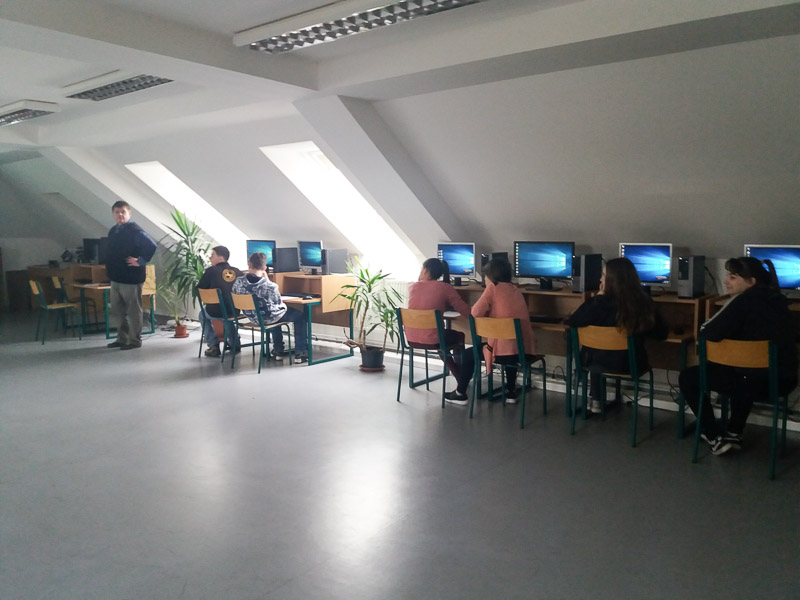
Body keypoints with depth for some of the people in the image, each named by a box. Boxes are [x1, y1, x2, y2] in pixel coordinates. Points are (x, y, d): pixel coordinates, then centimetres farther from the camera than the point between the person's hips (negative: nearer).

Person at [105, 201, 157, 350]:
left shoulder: (135, 230, -13)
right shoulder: (113, 231, 13)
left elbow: (151, 246, -23)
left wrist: (140, 262, -19)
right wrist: (110, 268, 16)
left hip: (131, 278, -9)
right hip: (115, 277, 9)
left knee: (133, 311, 1)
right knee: (117, 312, 15)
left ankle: (135, 340, 10)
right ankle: (122, 338, 26)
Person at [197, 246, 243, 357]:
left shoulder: (211, 271, -10)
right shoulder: (237, 272, -1)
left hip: (216, 313, -3)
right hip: (235, 312, 4)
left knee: (203, 313, 30)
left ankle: (213, 346, 19)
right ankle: (234, 343, 39)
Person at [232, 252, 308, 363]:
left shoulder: (238, 282, -19)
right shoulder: (270, 286, -31)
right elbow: (279, 303, -15)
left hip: (252, 317, 6)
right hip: (269, 318, -6)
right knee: (301, 316, 18)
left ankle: (278, 350, 43)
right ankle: (300, 353, 16)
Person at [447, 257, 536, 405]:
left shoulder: (493, 287, -3)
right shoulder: (516, 290, 14)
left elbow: (475, 313, -9)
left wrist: (488, 315, 10)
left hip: (504, 351, -6)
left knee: (469, 354, 19)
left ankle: (460, 393, 29)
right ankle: (510, 392, 43)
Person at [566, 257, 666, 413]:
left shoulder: (600, 303, -22)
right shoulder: (644, 302, -14)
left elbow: (571, 322, -8)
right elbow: (661, 334, -2)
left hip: (601, 363, -2)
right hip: (633, 364, 2)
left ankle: (595, 400, 45)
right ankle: (595, 400, 44)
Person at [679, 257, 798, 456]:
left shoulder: (745, 300, -13)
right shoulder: (777, 299, 9)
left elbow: (709, 333, -20)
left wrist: (710, 324, 5)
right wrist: (730, 332, 22)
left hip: (758, 380, -8)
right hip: (785, 378, 8)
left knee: (688, 377, 9)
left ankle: (716, 438, 10)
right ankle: (734, 433, 37)